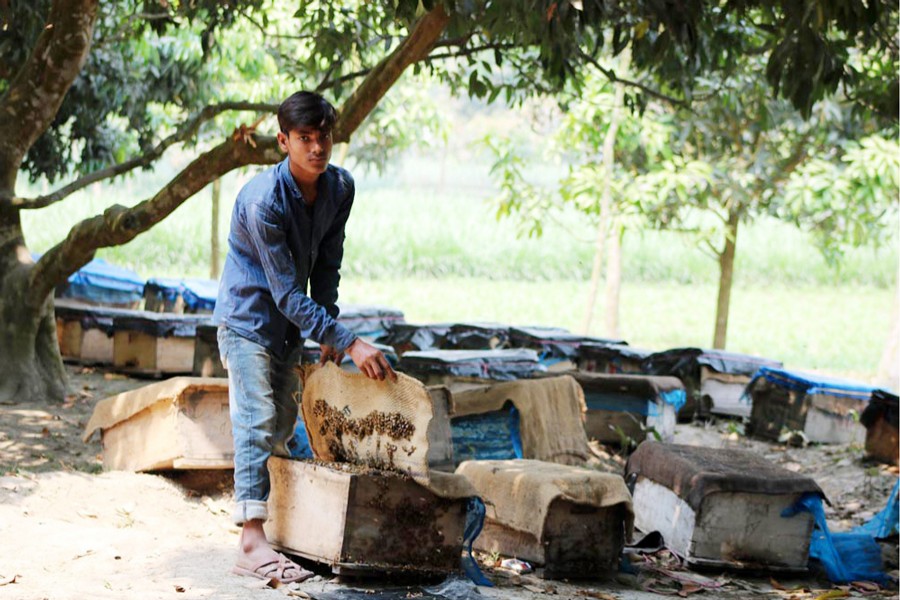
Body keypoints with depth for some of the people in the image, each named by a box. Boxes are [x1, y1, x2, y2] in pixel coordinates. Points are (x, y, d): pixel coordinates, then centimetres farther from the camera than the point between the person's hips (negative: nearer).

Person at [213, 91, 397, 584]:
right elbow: (287, 293, -30)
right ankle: (252, 543, -22)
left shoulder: (340, 187, -8)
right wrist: (349, 343, -34)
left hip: (292, 321, 7)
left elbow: (326, 267, 2)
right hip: (248, 316, -7)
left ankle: (275, 521, 27)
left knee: (282, 423, 14)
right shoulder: (263, 201, -29)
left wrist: (327, 336, -2)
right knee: (256, 420, -16)